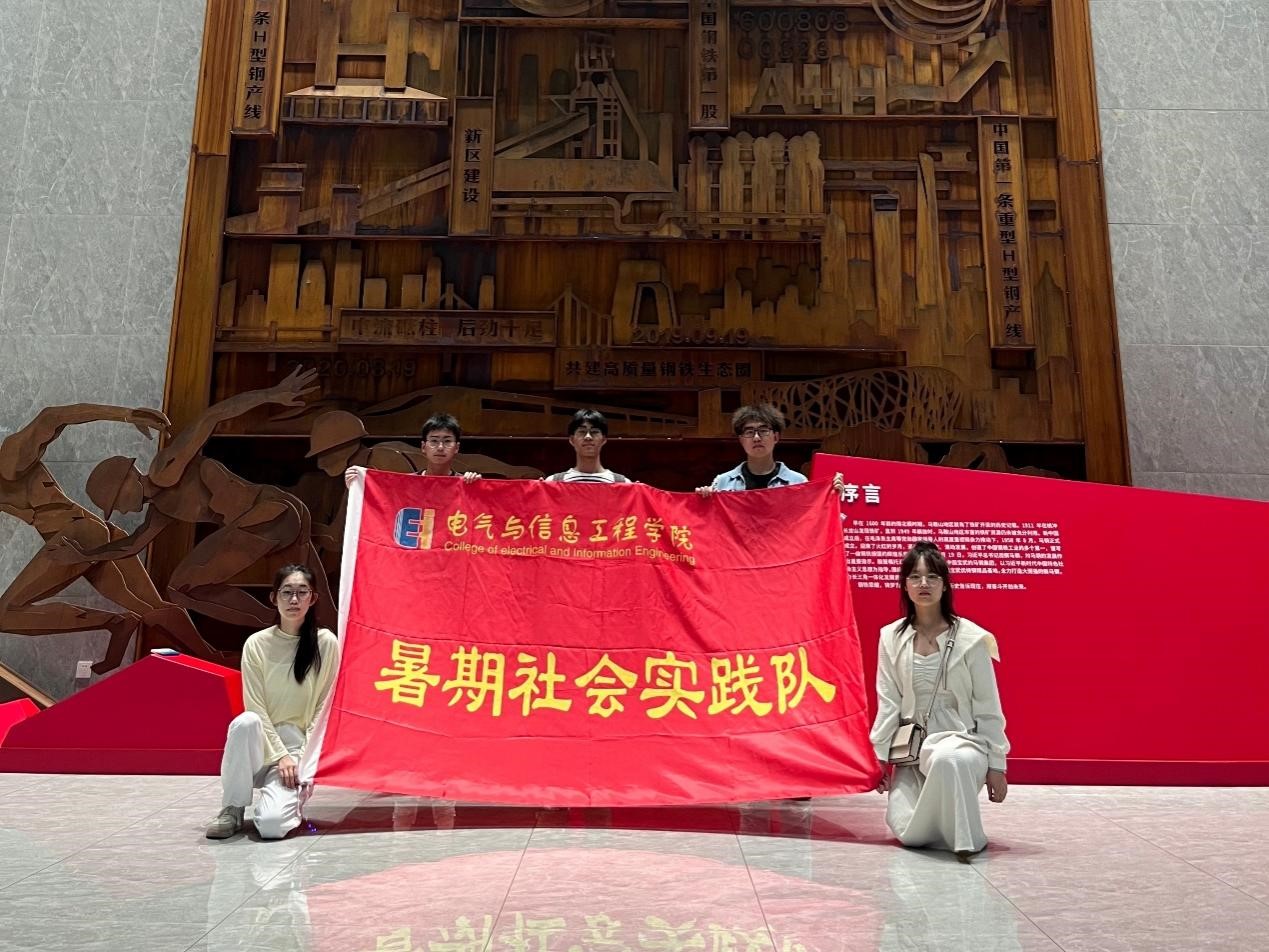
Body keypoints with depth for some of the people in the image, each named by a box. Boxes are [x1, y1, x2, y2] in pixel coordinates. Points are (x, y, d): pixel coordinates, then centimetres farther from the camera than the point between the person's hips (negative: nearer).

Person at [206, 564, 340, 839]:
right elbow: (255, 707, -5)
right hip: (262, 743, 2)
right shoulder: (256, 644, -3)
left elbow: (324, 708, -3)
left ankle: (290, 796, 11)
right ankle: (233, 809, -11)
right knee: (246, 722, -35)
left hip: (300, 746, -1)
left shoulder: (326, 643, -5)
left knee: (271, 824, -27)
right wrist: (280, 755, -14)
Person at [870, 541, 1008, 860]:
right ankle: (936, 819, 20)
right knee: (907, 832, -15)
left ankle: (964, 836, -16)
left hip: (963, 740, -3)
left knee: (946, 760, -41)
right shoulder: (891, 637, 2)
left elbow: (988, 707, -2)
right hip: (913, 747, 4)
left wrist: (996, 765, -3)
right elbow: (888, 702, 4)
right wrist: (882, 757, 2)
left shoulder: (971, 638, -6)